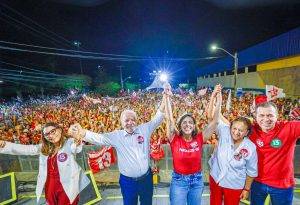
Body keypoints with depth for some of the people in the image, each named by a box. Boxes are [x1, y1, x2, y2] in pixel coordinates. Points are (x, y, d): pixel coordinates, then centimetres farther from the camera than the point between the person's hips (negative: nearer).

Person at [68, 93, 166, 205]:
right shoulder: (116, 136, -11)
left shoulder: (144, 129, -7)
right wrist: (82, 133, -41)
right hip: (128, 181, -1)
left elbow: (157, 119, -6)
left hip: (146, 178, 2)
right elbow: (99, 138, -22)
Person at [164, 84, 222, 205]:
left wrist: (219, 103, -22)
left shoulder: (199, 139, -9)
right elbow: (170, 120, -25)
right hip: (179, 181, -2)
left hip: (197, 180, 2)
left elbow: (214, 122, -14)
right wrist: (167, 98, -33)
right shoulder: (175, 139, -14)